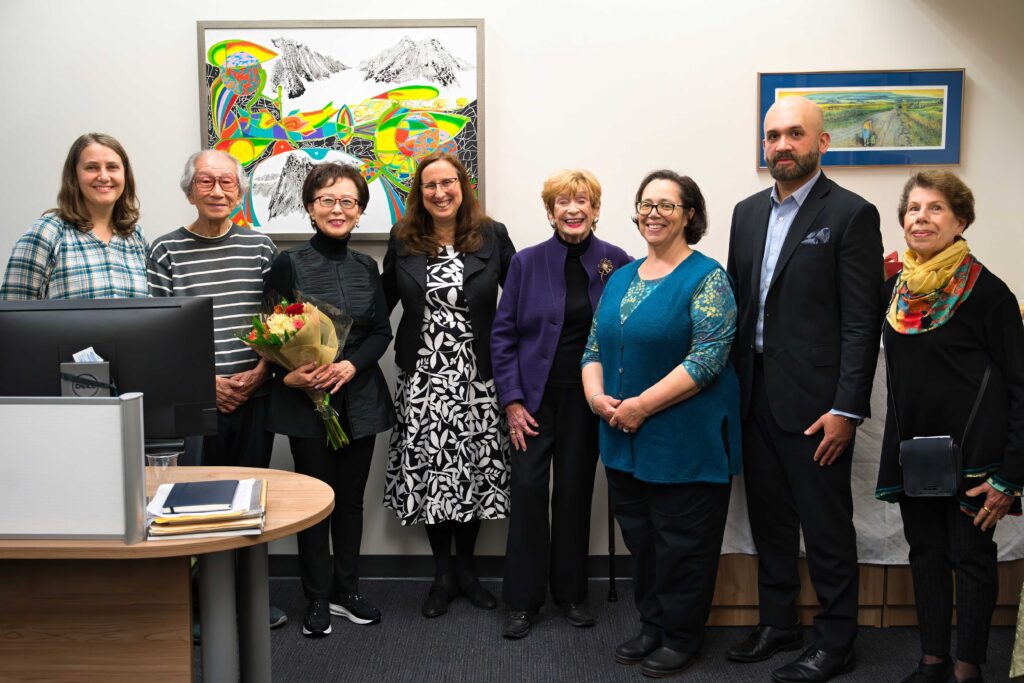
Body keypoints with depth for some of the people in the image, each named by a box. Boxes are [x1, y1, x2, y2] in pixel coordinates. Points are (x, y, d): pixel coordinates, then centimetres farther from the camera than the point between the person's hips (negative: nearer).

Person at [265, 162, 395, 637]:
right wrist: (288, 374, -23)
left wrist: (351, 365, -14)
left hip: (360, 396, 4)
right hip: (306, 400, -4)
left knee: (351, 497, 12)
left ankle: (347, 591, 26)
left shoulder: (366, 267, 8)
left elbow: (381, 332, 4)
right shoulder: (289, 265, -4)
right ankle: (318, 599, 17)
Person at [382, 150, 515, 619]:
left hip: (477, 379, -1)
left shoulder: (492, 237, -1)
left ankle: (465, 568, 24)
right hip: (422, 379, 1)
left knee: (474, 473, 5)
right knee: (428, 473, 4)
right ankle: (442, 574, 20)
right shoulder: (402, 241, 3)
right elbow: (383, 302, 10)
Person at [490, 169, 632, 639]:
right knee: (528, 489, -2)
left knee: (575, 492, 8)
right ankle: (523, 599, 11)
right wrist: (512, 401, -6)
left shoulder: (618, 263, 0)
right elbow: (503, 334, 0)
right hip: (535, 394, 0)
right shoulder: (526, 263, 0)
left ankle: (571, 592, 23)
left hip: (586, 397, 0)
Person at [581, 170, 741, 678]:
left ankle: (682, 637, 23)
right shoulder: (621, 278, 12)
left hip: (685, 441, -6)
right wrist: (596, 396, -7)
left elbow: (707, 358, -19)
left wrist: (642, 405, -21)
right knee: (639, 536, 16)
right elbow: (595, 348, 13)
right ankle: (652, 626, 33)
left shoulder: (706, 278, -9)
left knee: (682, 541, 5)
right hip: (627, 443, 7)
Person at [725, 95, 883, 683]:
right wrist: (735, 387, 8)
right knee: (769, 518, 16)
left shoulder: (851, 214, -7)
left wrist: (846, 409, -16)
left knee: (827, 528, 5)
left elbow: (862, 321, -11)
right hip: (756, 395, 6)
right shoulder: (748, 213, 12)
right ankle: (778, 623, 32)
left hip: (815, 402, -6)